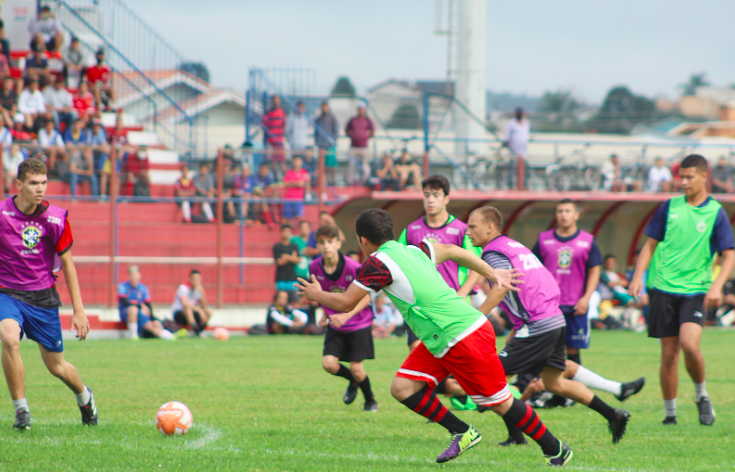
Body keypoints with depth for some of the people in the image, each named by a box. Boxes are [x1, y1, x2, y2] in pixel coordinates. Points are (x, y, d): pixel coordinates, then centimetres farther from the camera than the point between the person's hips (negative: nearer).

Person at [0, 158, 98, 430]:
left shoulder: (56, 218, -8)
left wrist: (79, 310, 1)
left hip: (43, 297, 1)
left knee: (57, 367, 7)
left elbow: (67, 264, 3)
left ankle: (84, 396, 43)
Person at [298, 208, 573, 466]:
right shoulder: (413, 250, 11)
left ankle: (555, 450, 11)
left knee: (501, 403, 0)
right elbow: (453, 251, 24)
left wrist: (317, 295, 11)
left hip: (466, 338, -9)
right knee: (402, 388, 3)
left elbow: (345, 303, -9)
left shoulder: (379, 263, -14)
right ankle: (461, 432, 10)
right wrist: (492, 274, 34)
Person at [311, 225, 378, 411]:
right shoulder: (315, 268, -9)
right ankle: (353, 382, 23)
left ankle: (371, 401, 22)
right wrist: (325, 313, -2)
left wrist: (346, 315, -25)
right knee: (329, 364, -10)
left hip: (359, 324, -4)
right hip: (335, 325, 4)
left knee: (356, 368, -6)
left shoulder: (353, 268, -22)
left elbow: (365, 298, -14)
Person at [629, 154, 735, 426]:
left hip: (696, 291, -2)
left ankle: (701, 395, 3)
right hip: (663, 289, 2)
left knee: (689, 343, -22)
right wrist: (638, 277, 1)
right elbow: (650, 244, 13)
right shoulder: (670, 207, 8)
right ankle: (670, 412, 13)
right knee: (669, 354, 1)